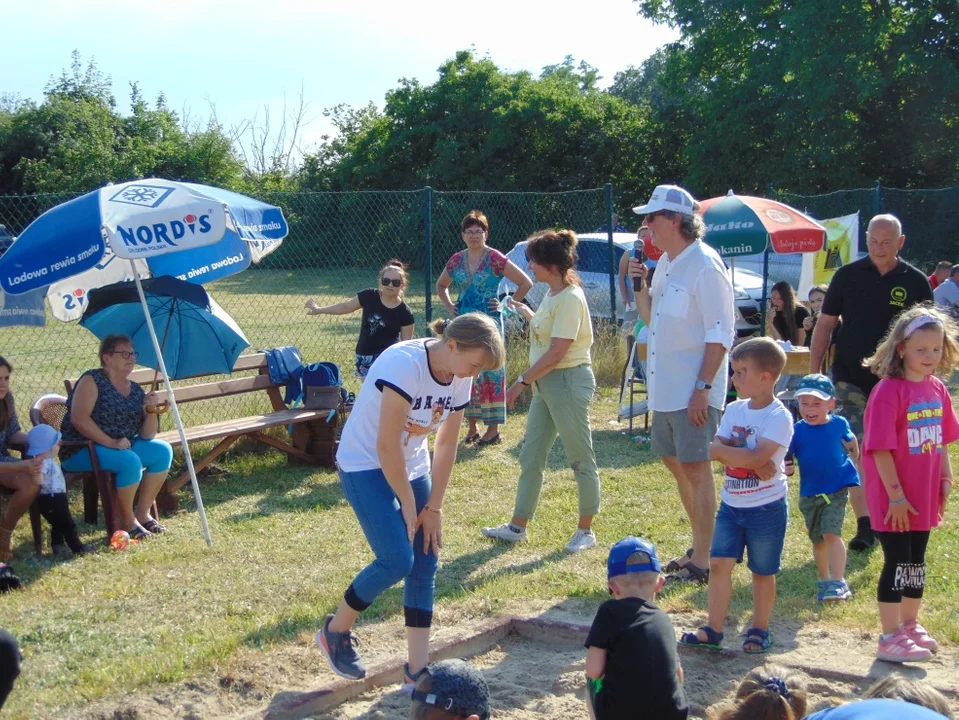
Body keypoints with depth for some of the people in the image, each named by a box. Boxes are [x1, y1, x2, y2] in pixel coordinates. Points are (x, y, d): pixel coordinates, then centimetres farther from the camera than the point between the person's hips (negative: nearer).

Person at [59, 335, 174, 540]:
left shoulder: (136, 391, 9)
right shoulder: (92, 380, -10)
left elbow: (146, 435, 5)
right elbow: (78, 419, -23)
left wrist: (152, 411, -14)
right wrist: (110, 442, -28)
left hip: (122, 446, 8)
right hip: (81, 451, -7)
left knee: (162, 451, -9)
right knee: (130, 461, -31)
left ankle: (143, 513, -2)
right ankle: (127, 521, -12)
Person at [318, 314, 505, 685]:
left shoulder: (459, 378, -6)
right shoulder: (405, 364, -29)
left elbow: (446, 444, 2)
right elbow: (386, 446, -26)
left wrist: (433, 507, 1)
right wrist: (409, 504, -17)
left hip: (411, 467, 7)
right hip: (366, 465, -7)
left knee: (425, 564, 2)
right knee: (397, 561, -15)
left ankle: (417, 669, 10)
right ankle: (335, 631, 9)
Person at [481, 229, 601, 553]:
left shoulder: (570, 298, -19)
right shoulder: (552, 295, 10)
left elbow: (556, 352, -23)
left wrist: (521, 382, -20)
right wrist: (527, 314, 23)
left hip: (568, 381, -10)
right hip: (545, 382, 10)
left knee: (581, 459, 3)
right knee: (530, 457, 14)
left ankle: (586, 531, 14)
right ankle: (518, 526, 23)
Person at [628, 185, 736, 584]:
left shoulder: (705, 266, -15)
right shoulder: (665, 263, 12)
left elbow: (721, 334, -18)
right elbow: (650, 317, 22)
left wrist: (703, 387, -22)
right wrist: (639, 285, 4)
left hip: (694, 390, -9)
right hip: (665, 387, 9)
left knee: (695, 468, -5)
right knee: (675, 462, 15)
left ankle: (703, 562, 2)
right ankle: (699, 547, 29)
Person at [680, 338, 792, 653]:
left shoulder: (779, 417, -15)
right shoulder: (734, 410, 5)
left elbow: (756, 457, -26)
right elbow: (718, 448, -6)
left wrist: (721, 450, -17)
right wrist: (746, 457, -22)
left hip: (766, 507, -6)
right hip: (731, 504, 6)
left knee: (762, 571, 8)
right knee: (719, 563, 3)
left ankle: (759, 630, 23)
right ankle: (713, 629, 9)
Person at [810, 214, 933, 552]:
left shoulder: (915, 282, 0)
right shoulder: (848, 275, 0)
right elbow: (825, 324, 4)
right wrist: (813, 373, -1)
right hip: (850, 380, 0)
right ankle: (865, 524, -4)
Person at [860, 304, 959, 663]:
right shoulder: (889, 391, -18)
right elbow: (880, 449, -19)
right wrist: (896, 495, -18)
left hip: (924, 495, 7)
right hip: (893, 499, -7)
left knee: (916, 562, 19)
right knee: (897, 563, 1)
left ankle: (910, 624, 35)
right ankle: (890, 637, 13)